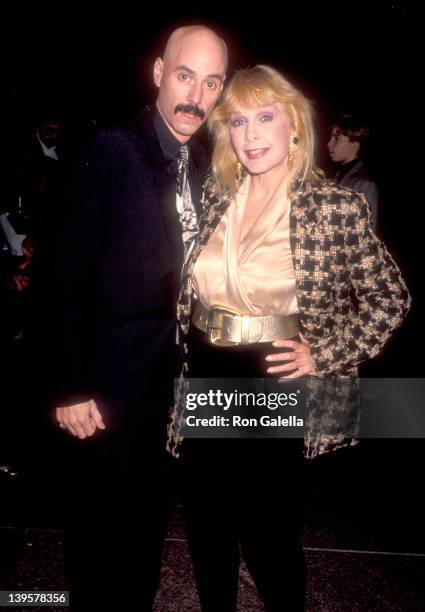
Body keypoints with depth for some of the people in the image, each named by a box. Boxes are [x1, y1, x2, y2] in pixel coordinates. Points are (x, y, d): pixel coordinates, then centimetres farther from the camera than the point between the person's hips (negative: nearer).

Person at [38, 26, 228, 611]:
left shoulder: (202, 165, 6)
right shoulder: (115, 150, -13)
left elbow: (185, 273, 9)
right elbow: (63, 275, -16)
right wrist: (70, 388, -17)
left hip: (171, 381, 6)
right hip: (110, 386, -6)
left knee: (149, 523, 23)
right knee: (101, 529, 13)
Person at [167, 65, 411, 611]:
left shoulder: (337, 207, -11)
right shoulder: (215, 194, 3)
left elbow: (391, 297, -4)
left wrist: (323, 356, -11)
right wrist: (185, 357, 5)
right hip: (203, 379, 5)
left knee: (269, 533, 9)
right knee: (205, 524, 19)